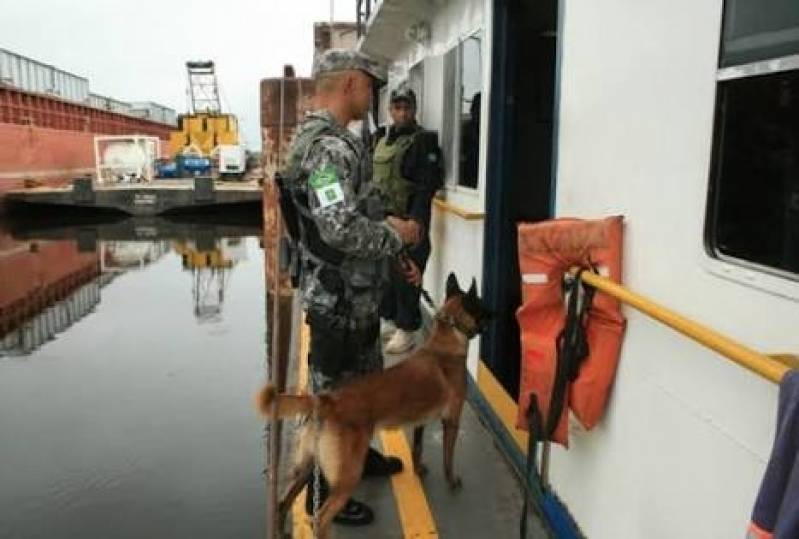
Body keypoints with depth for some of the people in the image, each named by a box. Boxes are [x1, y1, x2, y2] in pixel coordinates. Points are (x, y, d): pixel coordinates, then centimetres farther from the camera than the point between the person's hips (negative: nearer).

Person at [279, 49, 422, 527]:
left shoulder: (336, 141, 12)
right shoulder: (329, 146, -22)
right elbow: (342, 229, -31)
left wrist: (394, 252, 13)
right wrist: (399, 235, -15)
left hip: (358, 294, 10)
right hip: (338, 299, -10)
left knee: (364, 381, 26)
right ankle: (324, 494, 23)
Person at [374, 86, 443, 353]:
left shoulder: (424, 141, -8)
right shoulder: (380, 138, 13)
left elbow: (427, 186, -15)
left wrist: (414, 222, -22)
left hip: (408, 221, -7)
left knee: (405, 276, -3)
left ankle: (406, 330, 8)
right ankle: (388, 317, 31)